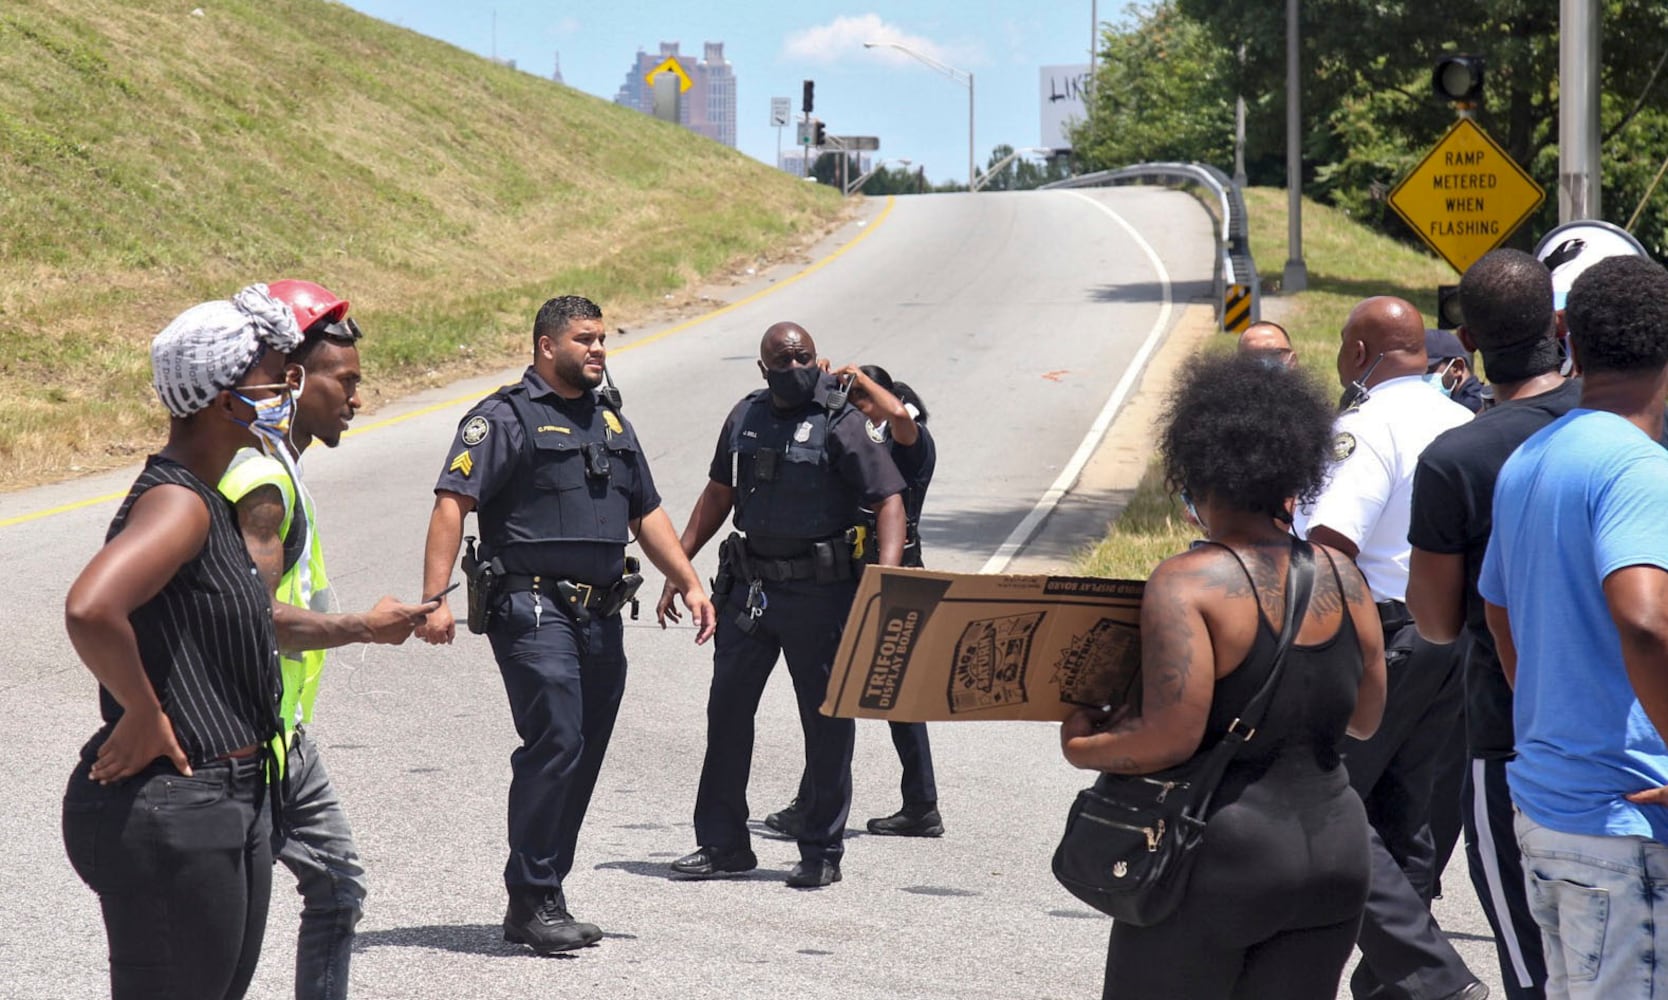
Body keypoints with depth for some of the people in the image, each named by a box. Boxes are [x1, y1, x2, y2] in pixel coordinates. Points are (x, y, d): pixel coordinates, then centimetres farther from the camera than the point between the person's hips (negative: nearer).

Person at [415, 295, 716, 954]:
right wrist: (435, 597, -21)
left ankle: (538, 899, 15)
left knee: (583, 756, 7)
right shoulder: (506, 418, -4)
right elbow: (452, 503, -12)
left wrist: (688, 582, 18)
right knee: (554, 744, -15)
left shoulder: (610, 422, 20)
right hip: (532, 609, -7)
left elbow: (646, 514, 28)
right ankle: (533, 900, -8)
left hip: (601, 617, 8)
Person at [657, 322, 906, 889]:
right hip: (749, 586, 5)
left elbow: (888, 500, -11)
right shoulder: (746, 417, 9)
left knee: (826, 719, 3)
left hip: (819, 591, -5)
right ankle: (722, 844, 17)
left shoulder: (839, 423, -7)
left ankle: (822, 852, 11)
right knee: (726, 709, 7)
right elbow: (718, 494, 19)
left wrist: (886, 579, -24)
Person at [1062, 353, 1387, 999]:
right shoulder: (1341, 576, 4)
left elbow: (1173, 737, -21)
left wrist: (1083, 747, -5)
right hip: (1334, 849, 6)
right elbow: (1367, 718, 14)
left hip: (1220, 854, -5)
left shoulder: (1186, 583, -14)